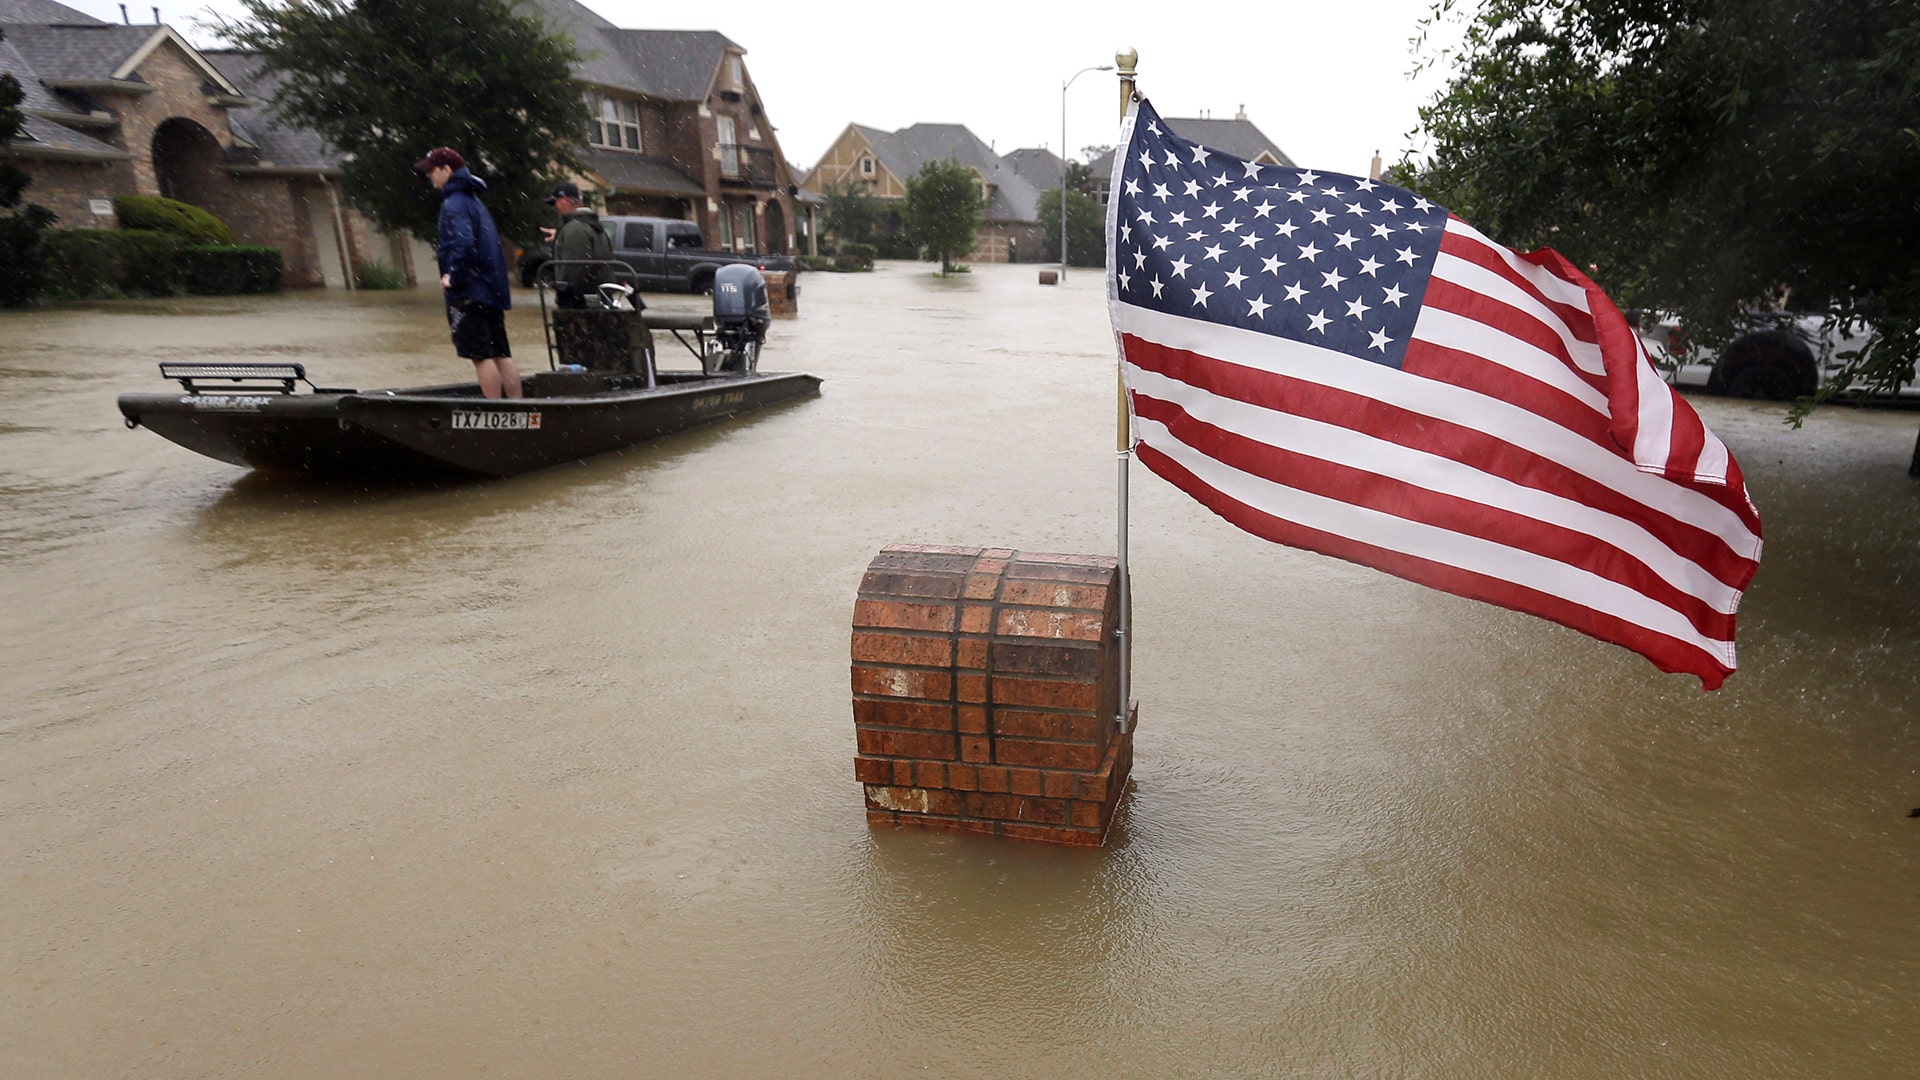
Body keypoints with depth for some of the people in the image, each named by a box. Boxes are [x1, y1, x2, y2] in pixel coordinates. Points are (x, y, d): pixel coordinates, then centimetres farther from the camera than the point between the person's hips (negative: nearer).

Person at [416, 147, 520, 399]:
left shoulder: (454, 203, -11)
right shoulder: (474, 199, 17)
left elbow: (463, 243, -26)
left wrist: (453, 277, -17)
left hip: (469, 291, -9)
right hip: (492, 288, 9)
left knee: (481, 355, -6)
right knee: (501, 353, 10)